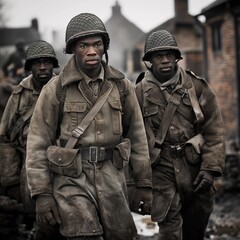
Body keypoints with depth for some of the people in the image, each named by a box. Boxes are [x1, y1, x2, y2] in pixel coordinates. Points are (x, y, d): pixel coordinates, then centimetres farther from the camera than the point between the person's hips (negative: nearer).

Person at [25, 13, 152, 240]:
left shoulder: (121, 86, 4)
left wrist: (144, 184, 10)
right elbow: (38, 142, -3)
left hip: (112, 176, 3)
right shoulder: (56, 89, -5)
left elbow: (137, 135, 10)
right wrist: (41, 193, -7)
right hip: (72, 179, -3)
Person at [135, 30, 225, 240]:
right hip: (162, 169, -2)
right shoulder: (140, 92, -4)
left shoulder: (197, 86, 1)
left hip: (196, 166, 3)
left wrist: (210, 168, -7)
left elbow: (214, 130, 0)